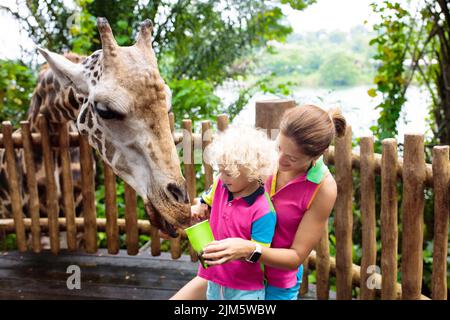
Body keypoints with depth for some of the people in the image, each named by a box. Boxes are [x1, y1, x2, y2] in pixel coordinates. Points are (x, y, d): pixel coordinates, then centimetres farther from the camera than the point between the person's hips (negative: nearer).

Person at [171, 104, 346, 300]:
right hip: (235, 265, 4)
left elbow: (296, 256, -18)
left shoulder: (323, 188, -23)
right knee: (178, 297, 10)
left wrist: (249, 249, -33)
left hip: (276, 285, -4)